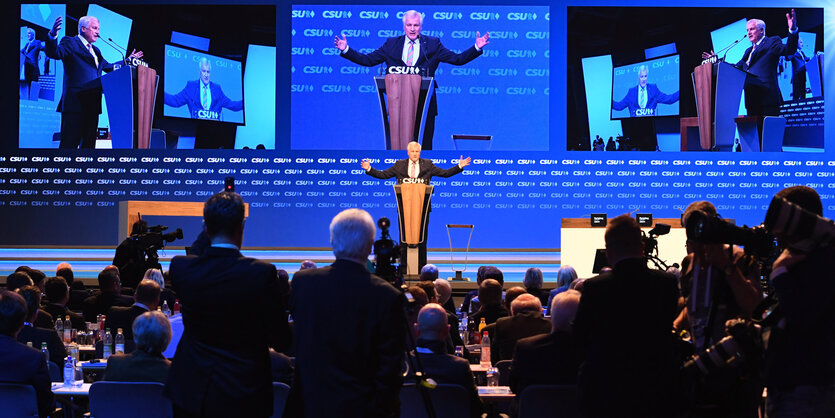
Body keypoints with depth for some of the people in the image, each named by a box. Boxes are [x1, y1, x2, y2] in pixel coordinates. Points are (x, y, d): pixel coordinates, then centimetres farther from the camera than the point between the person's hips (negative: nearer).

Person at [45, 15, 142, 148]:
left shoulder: (95, 50, 24)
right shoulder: (70, 43, 0)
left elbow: (108, 67, 35)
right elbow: (54, 53, -17)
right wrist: (52, 36, -36)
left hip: (92, 105, 8)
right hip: (75, 102, -8)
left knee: (89, 143, 7)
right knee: (70, 143, -11)